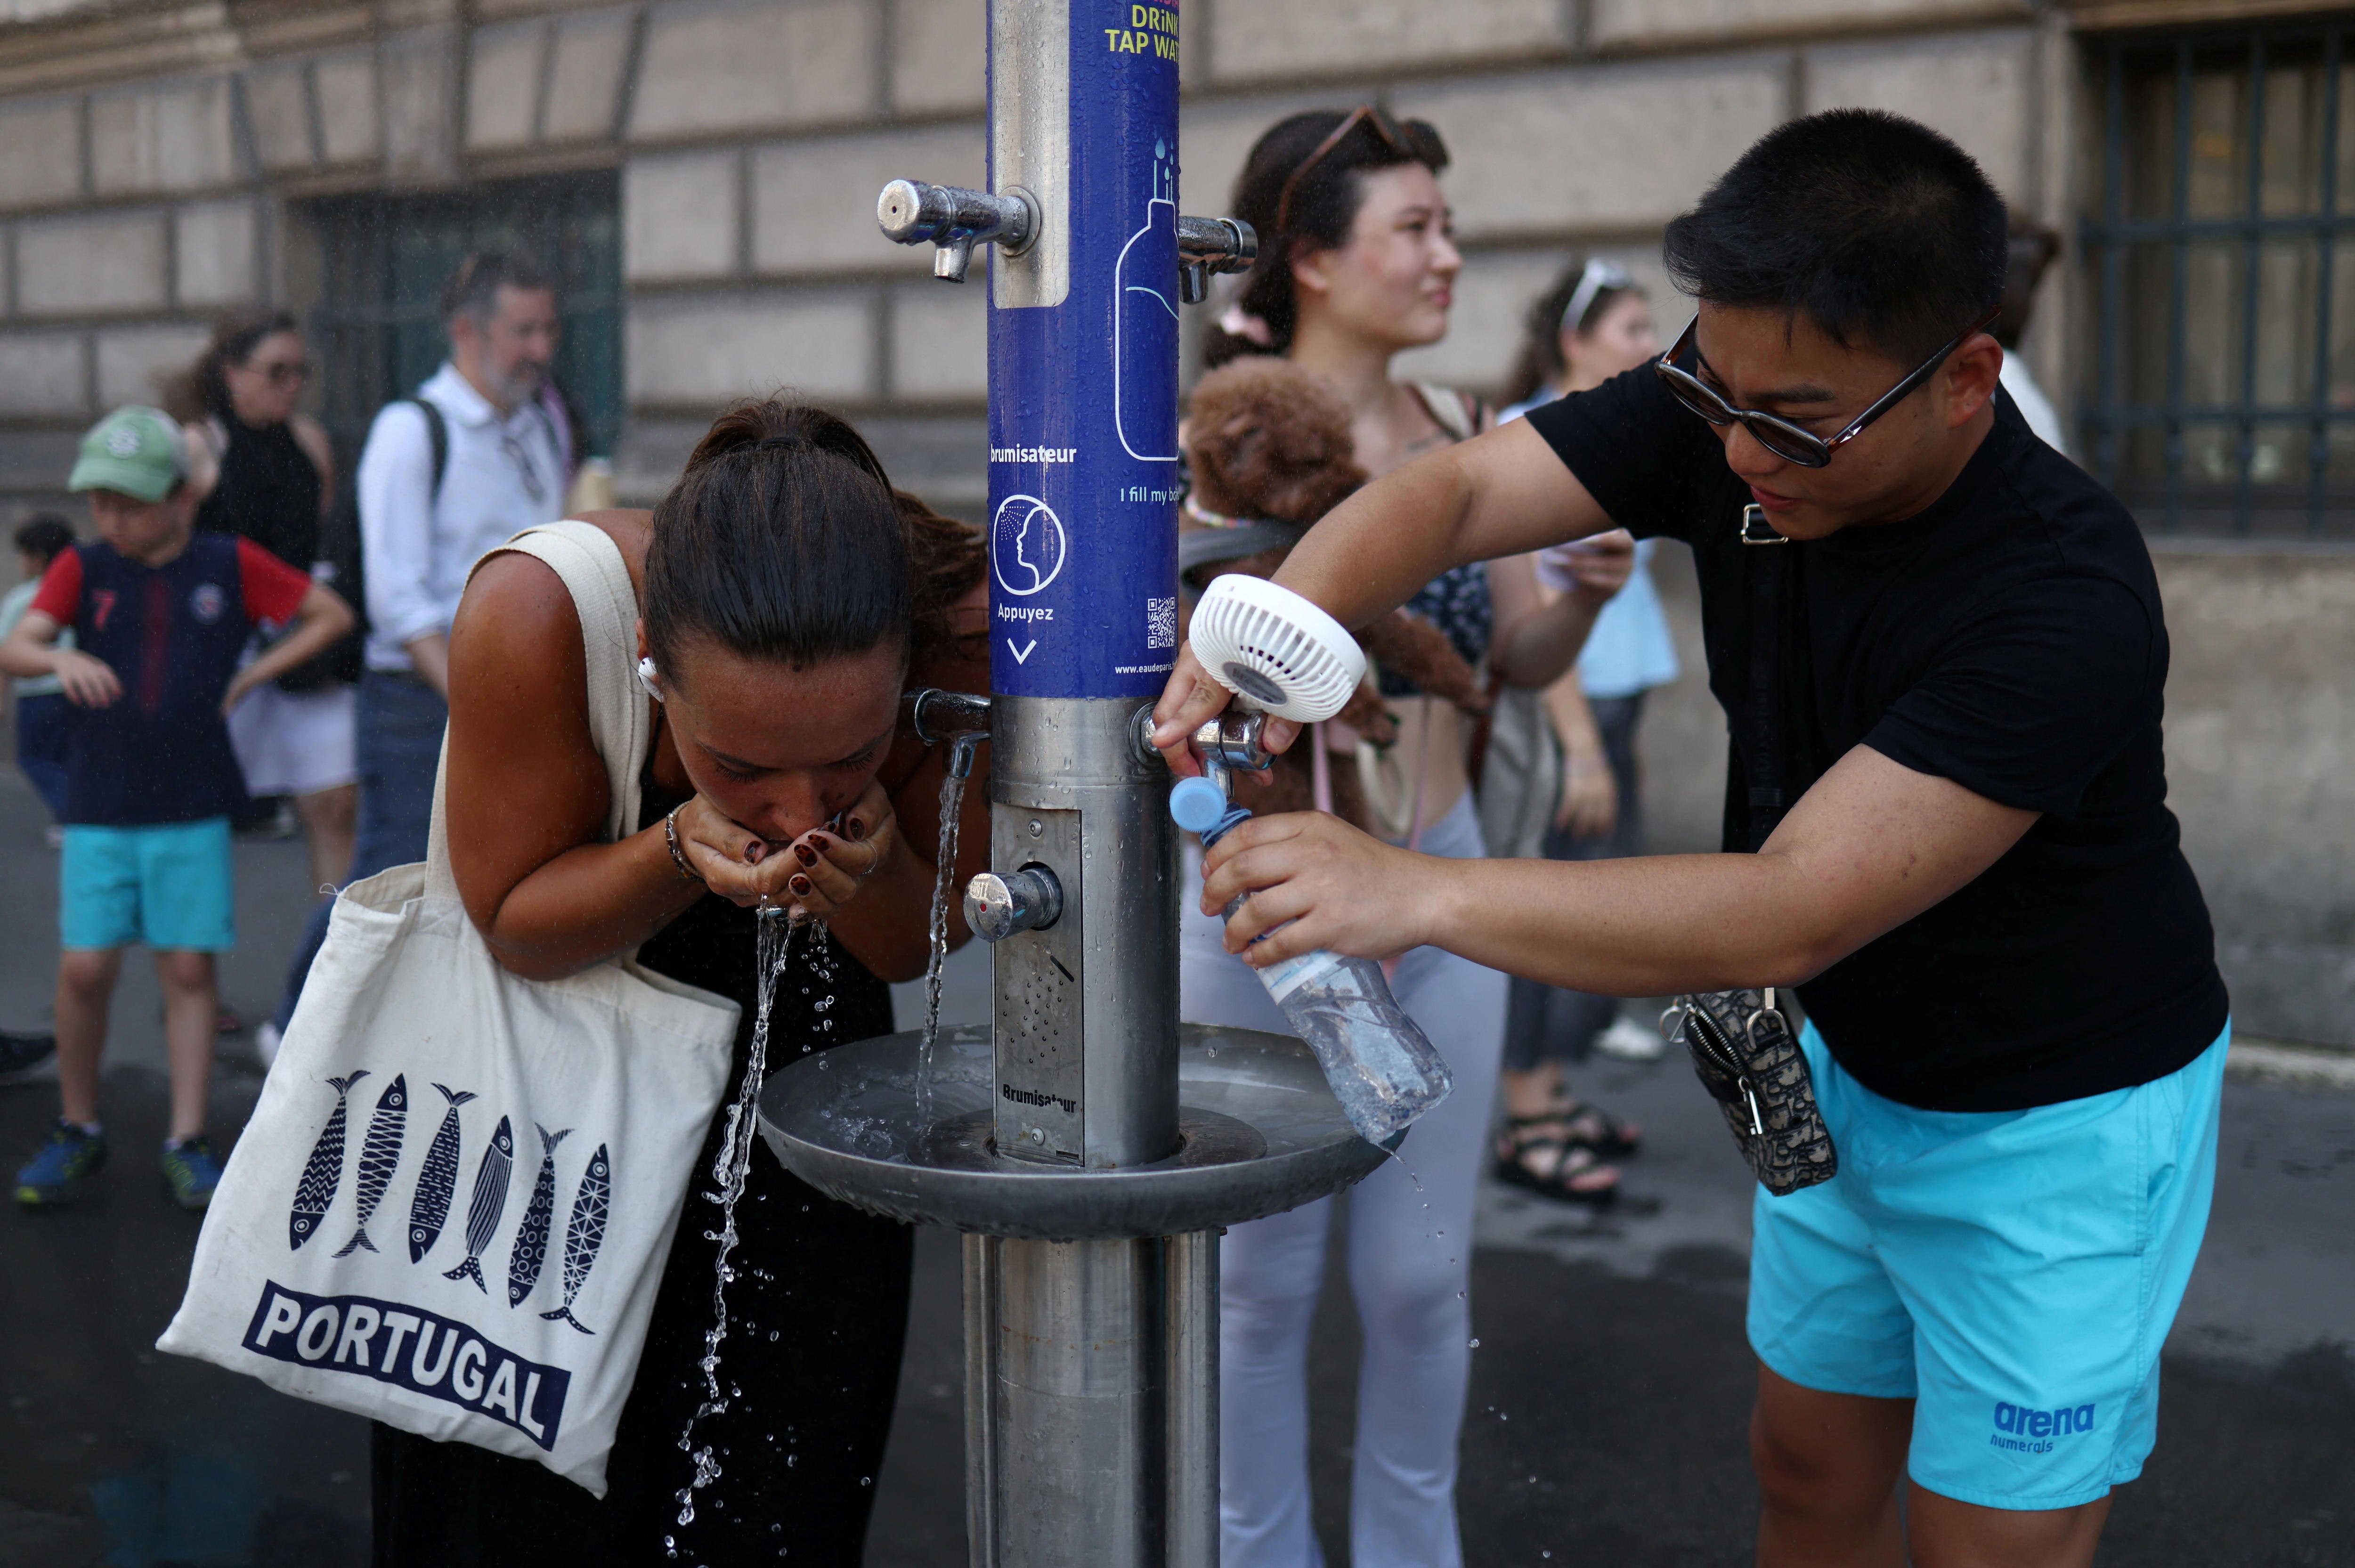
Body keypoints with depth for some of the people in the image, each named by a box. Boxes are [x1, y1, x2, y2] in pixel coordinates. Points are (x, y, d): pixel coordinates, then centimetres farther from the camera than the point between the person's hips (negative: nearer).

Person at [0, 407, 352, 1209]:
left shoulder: (230, 565, 0)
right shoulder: (83, 569, 1)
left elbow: (331, 615, 8)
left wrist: (247, 679, -1)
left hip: (194, 810, -1)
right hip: (99, 810, 1)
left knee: (189, 968, 1)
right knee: (85, 969, -2)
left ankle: (187, 1144, 9)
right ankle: (78, 1130, 18)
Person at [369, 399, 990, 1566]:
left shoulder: (968, 641, -30)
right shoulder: (537, 611, -35)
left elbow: (913, 950, -12)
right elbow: (516, 926, -17)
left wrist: (866, 871, -35)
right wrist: (683, 850, -37)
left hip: (796, 1052, 2)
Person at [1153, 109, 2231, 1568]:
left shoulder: (2067, 599, -35)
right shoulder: (1740, 401, -16)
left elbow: (1788, 914, -39)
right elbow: (1452, 490, -22)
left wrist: (1416, 892, -46)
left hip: (2060, 1117, -6)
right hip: (1846, 1062, 6)